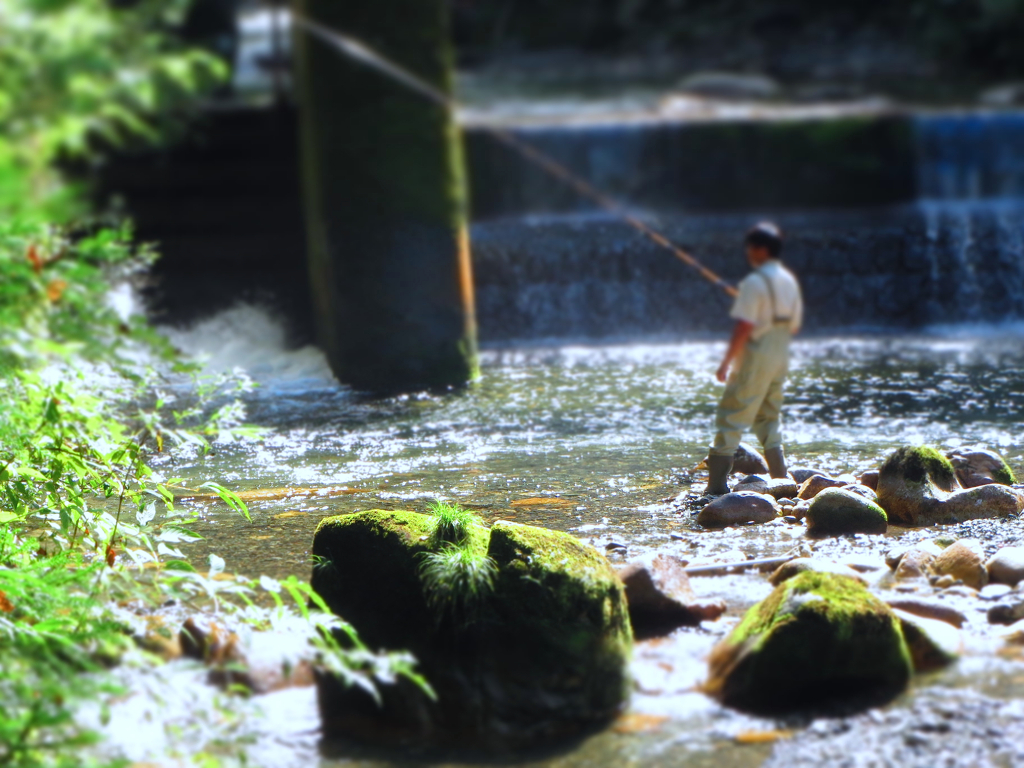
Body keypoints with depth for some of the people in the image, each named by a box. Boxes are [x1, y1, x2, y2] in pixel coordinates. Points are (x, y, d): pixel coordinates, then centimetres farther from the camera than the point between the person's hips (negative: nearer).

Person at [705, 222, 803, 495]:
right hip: (780, 357, 8)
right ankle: (781, 481, 13)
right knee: (769, 418, 18)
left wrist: (727, 361, -15)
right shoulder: (790, 281, 9)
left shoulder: (755, 282, -15)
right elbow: (794, 325, 15)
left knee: (731, 417, -5)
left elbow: (744, 326, -20)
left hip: (755, 359, -8)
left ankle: (717, 485, -9)